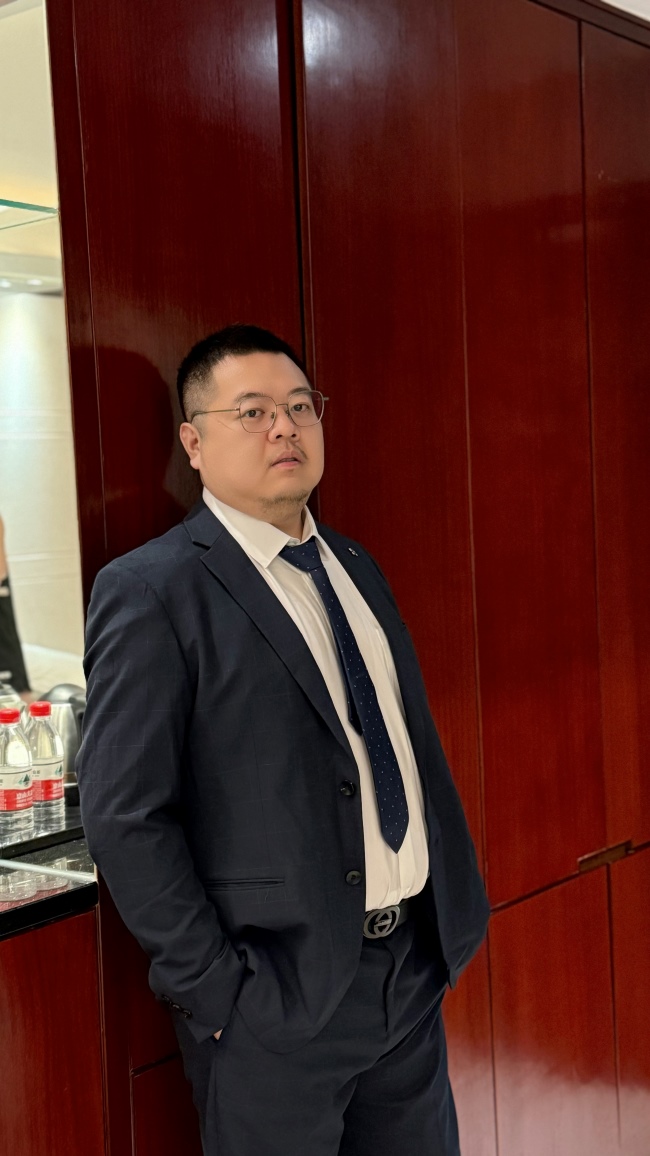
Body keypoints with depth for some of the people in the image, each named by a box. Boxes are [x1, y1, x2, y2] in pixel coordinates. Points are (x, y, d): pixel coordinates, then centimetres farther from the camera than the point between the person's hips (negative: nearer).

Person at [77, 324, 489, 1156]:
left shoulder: (356, 568, 11)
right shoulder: (152, 593, -12)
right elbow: (124, 817, -16)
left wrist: (457, 907, 10)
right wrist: (216, 991, -15)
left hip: (415, 966, 7)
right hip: (277, 996, -7)